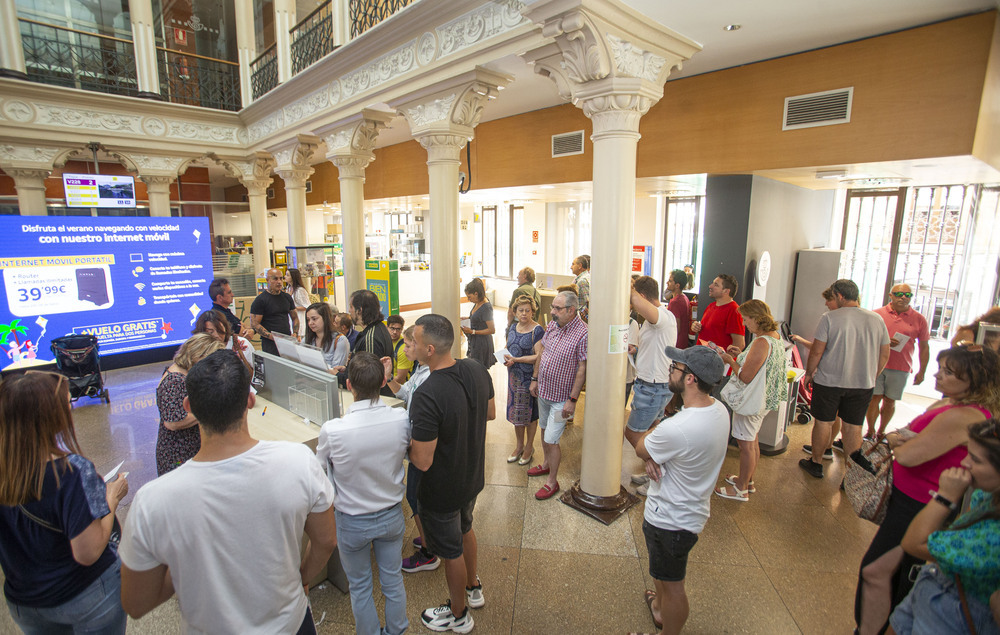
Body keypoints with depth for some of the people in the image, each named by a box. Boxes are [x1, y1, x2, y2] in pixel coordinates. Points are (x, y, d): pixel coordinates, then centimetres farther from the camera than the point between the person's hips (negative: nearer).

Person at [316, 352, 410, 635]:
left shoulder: (333, 431, -31)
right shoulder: (402, 419, -24)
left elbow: (320, 467, -9)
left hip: (352, 521, -2)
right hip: (391, 515, 3)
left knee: (360, 586, 23)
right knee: (393, 579, 25)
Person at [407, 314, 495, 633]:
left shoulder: (426, 396, -37)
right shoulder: (477, 370, -13)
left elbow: (423, 461, -29)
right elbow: (490, 413, 3)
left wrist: (404, 441, -11)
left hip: (442, 491, -7)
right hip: (474, 477, 7)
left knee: (451, 551, 18)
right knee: (465, 529, 32)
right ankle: (473, 588, 56)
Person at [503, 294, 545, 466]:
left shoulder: (537, 330, -14)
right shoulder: (513, 327, 8)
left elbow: (539, 356, -19)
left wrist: (516, 359, -22)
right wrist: (506, 358, -2)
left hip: (530, 376, -6)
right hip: (514, 375, 6)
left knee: (530, 412, 7)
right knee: (515, 411, 14)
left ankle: (529, 447, 25)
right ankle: (519, 446, 32)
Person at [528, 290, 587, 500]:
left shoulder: (583, 334, -23)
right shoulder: (552, 325, -1)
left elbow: (583, 369, -21)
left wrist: (573, 400, -20)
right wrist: (535, 379, 12)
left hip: (561, 397, -7)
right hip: (543, 390, 7)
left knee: (551, 439, 0)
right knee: (544, 430, 23)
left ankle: (552, 481, 19)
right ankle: (547, 464, 45)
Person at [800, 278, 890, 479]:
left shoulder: (829, 318, -11)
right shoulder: (877, 319, 3)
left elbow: (817, 351, -11)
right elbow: (884, 355, 9)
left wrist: (809, 373, 3)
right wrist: (871, 376, 21)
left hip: (829, 381, -4)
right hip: (863, 383, 4)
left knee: (823, 423, 9)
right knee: (854, 427, 11)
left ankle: (816, 464, 22)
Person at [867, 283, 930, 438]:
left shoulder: (919, 319, 5)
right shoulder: (877, 314, 2)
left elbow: (924, 347, 8)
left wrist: (921, 372, 6)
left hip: (900, 368, 1)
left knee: (890, 401, 7)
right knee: (874, 398, 1)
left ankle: (881, 432, 23)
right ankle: (870, 431, 14)